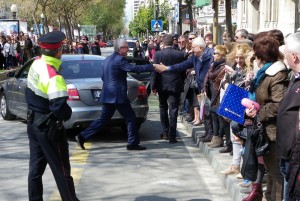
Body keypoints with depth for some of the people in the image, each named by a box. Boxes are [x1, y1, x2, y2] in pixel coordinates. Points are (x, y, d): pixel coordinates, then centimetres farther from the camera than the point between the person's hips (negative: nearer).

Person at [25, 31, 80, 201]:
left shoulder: (36, 64, -2)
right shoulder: (53, 76, -27)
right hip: (48, 127, -8)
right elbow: (59, 107, -31)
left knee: (36, 167, 16)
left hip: (33, 122, 8)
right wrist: (67, 113, -12)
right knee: (61, 170, 5)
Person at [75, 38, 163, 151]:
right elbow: (134, 68, -23)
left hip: (108, 95, 9)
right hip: (118, 95, -9)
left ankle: (82, 137, 11)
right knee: (131, 118, 1)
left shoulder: (107, 59, 14)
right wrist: (152, 67, -22)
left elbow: (103, 77, 21)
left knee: (104, 118, 13)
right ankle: (133, 143, 5)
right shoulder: (119, 60, -15)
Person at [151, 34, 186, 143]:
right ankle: (172, 136, -2)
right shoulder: (180, 54, -4)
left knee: (163, 108, 19)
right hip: (175, 85, 0)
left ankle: (165, 132, 22)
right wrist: (181, 83, 16)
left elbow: (155, 71, -6)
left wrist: (153, 86, 1)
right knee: (173, 110, 1)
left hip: (162, 85, 0)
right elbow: (183, 71, 2)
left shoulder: (158, 54, -7)